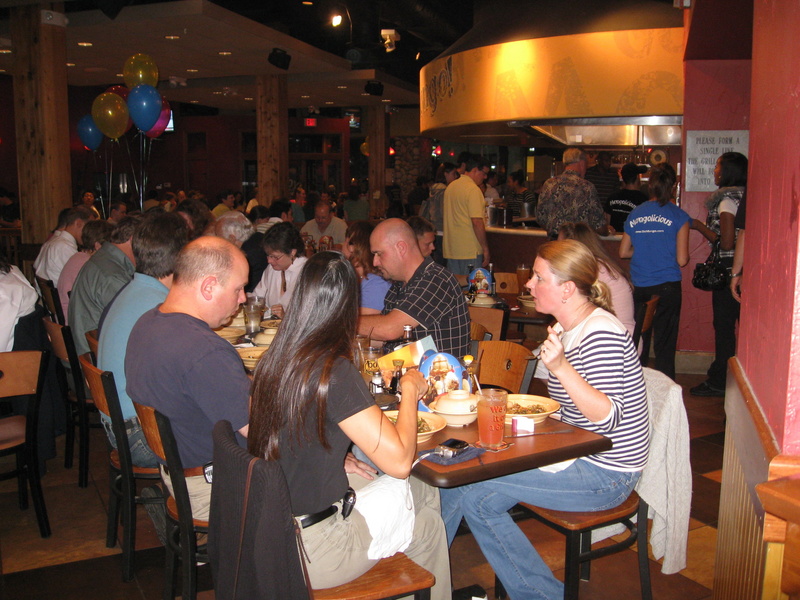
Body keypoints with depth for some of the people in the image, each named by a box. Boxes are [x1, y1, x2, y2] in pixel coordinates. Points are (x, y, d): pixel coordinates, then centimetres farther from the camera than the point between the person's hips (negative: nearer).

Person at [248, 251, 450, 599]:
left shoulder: (273, 361, -2)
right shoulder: (333, 371, -24)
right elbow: (399, 461, -23)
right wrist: (410, 390, -8)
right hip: (308, 551, -7)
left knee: (422, 492, 20)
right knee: (427, 524, 16)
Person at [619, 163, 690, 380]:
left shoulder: (635, 215, 4)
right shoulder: (678, 216, -5)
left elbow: (623, 252, 11)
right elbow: (682, 260, -7)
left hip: (639, 288, 3)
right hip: (667, 287, -3)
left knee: (638, 345, 14)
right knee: (665, 347, 5)